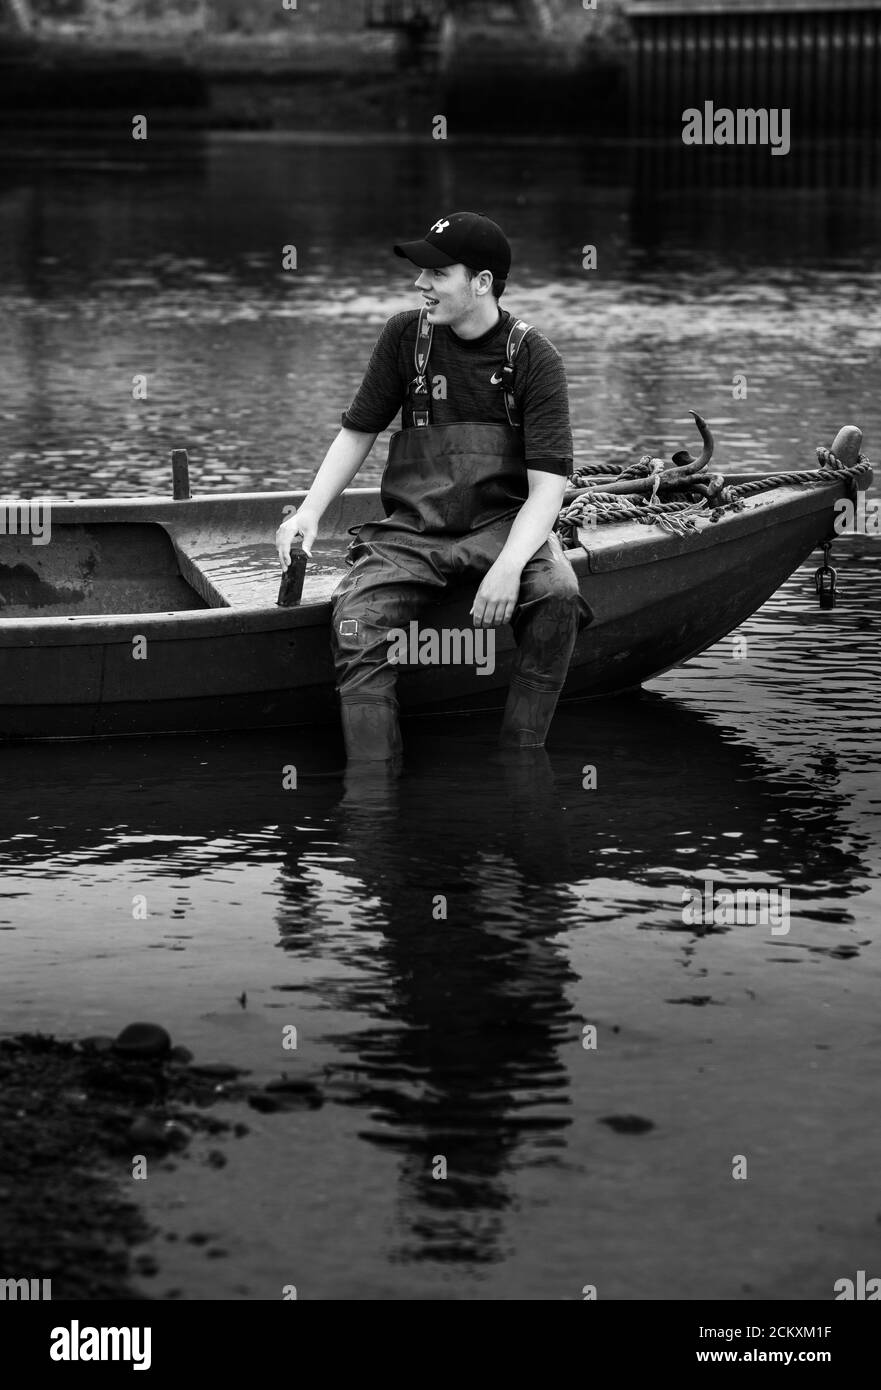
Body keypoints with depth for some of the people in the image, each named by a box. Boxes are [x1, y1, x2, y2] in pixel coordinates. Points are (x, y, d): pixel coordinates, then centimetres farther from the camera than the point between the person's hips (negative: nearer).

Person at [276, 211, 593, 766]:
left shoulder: (533, 357, -7)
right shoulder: (406, 335, 2)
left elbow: (547, 484, -12)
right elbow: (357, 433, 12)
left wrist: (509, 566, -28)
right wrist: (309, 513, -4)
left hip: (504, 525, -2)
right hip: (411, 530, 2)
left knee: (557, 594, -33)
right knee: (356, 621, -27)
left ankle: (520, 756, -22)